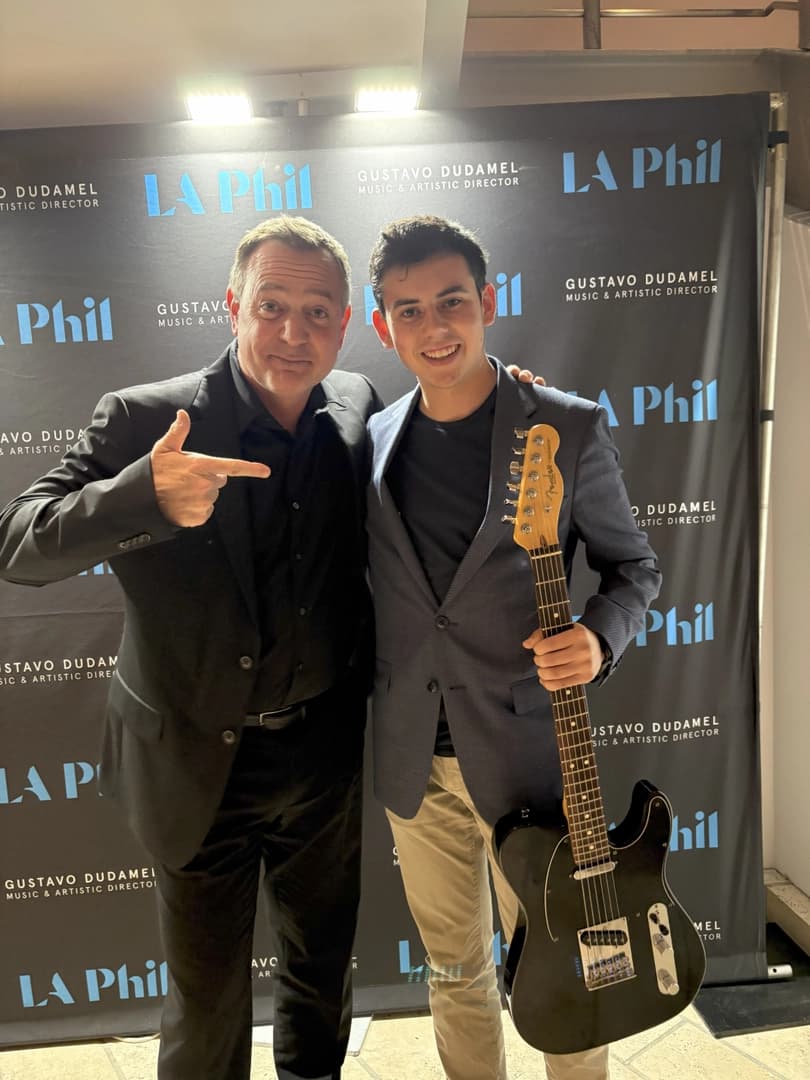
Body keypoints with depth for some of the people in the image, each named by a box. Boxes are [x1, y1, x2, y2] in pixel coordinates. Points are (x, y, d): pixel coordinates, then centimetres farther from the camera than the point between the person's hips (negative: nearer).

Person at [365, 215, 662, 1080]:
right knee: (453, 963, 23)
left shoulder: (569, 430, -8)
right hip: (412, 759, 4)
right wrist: (367, 697, 5)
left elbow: (632, 565, 0)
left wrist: (598, 639, -19)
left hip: (525, 750, -3)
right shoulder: (374, 443, 2)